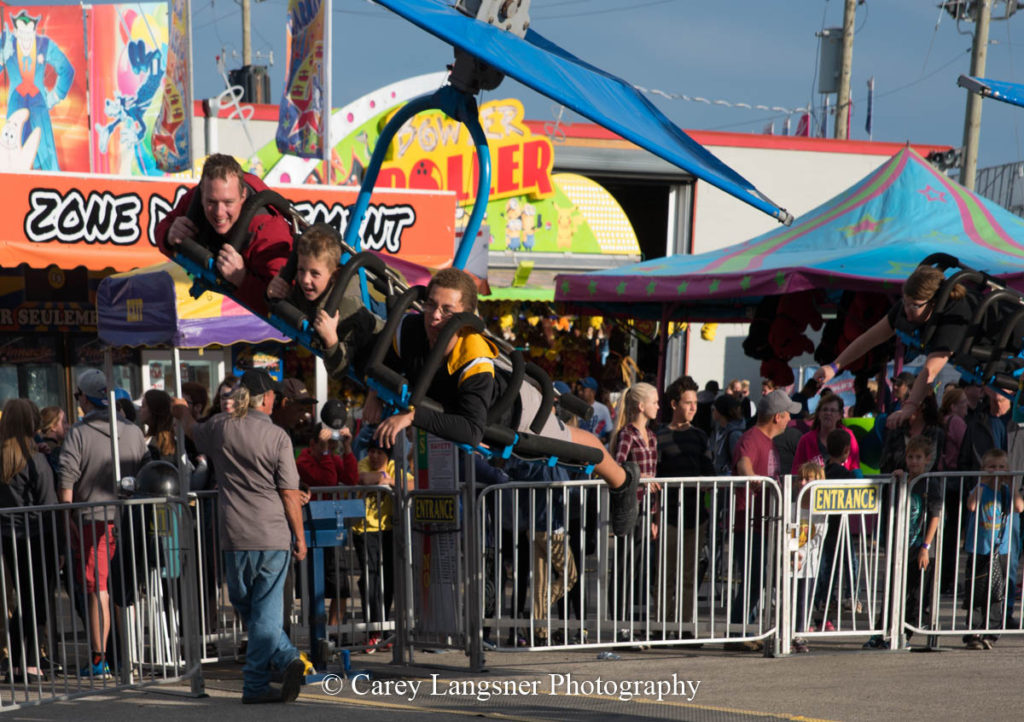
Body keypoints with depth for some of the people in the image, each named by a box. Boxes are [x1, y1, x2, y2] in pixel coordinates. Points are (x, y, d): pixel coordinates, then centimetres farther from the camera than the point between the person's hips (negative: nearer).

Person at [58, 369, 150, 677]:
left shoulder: (77, 433, -5)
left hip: (92, 521, -3)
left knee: (98, 591, 2)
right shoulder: (134, 431, 5)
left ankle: (99, 659, 4)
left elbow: (66, 482, -10)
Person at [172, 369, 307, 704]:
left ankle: (287, 658, 5)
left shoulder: (220, 427, 2)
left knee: (247, 610, 16)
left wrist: (184, 410, 50)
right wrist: (300, 537, 2)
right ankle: (255, 685, 5)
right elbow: (290, 493, -8)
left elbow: (194, 432, 27)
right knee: (266, 611, 5)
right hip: (274, 537, -2)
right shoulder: (277, 436, -7)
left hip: (236, 537, 2)